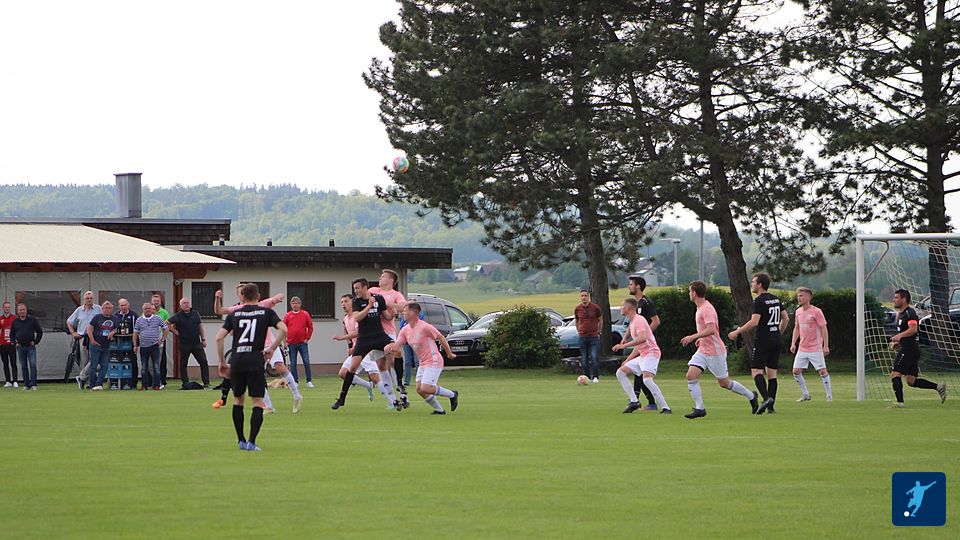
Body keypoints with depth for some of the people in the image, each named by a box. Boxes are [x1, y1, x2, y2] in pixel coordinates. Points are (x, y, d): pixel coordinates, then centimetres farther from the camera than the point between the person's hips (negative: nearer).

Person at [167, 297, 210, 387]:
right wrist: (175, 331, -6)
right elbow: (167, 323, -4)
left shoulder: (195, 314, 7)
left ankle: (206, 382, 4)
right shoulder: (178, 316, -4)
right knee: (183, 364, 3)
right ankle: (185, 383, 12)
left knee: (203, 362, -1)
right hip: (184, 344, -2)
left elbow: (200, 326, 14)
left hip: (196, 343, 2)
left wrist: (203, 339, 12)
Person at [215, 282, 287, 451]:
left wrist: (222, 363, 11)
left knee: (238, 399, 19)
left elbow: (219, 337, 5)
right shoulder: (266, 312, 7)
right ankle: (251, 442, -9)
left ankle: (241, 441, 21)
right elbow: (283, 329, -8)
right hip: (255, 361, -3)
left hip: (236, 361, 3)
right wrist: (272, 348, 1)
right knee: (258, 402, 2)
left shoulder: (234, 314, 13)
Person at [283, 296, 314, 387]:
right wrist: (285, 341, 0)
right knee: (293, 363, 4)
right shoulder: (287, 315, 3)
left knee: (306, 362, -4)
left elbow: (310, 327, 5)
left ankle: (309, 381, 2)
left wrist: (307, 338, -2)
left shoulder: (305, 314, 1)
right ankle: (295, 382, 10)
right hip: (291, 344, 1)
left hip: (303, 343, -1)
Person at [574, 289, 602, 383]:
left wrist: (598, 332, 8)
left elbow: (600, 320, 10)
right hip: (582, 336, 2)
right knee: (584, 359, 3)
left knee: (594, 357, -12)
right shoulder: (577, 309, 4)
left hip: (594, 336, -2)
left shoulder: (595, 307, -2)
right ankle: (587, 377, 12)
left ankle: (596, 377, -6)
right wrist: (579, 332, 13)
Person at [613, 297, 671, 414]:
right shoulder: (632, 322, 20)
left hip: (651, 353, -11)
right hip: (642, 355, 11)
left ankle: (665, 408, -28)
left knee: (647, 379, -28)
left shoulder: (639, 320, -12)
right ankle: (634, 401, 3)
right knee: (620, 372, 8)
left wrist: (624, 346, -28)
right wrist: (628, 360, 26)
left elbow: (642, 338, -29)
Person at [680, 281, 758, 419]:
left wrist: (693, 337, -31)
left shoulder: (707, 309, -20)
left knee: (724, 383, 3)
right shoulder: (700, 308, 11)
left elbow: (711, 330, -32)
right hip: (703, 350, 9)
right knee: (691, 375, -8)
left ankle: (751, 396, 23)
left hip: (715, 352, -9)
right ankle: (699, 408, -7)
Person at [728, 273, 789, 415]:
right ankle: (771, 406, 5)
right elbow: (786, 319, 17)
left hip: (763, 340, -7)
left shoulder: (759, 301, -12)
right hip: (776, 340, 7)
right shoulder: (776, 299, 12)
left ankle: (766, 398, -26)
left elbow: (754, 322, -20)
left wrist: (737, 332, -12)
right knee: (772, 373, 8)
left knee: (756, 371, -6)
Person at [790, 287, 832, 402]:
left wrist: (826, 346, -13)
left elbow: (823, 329, -9)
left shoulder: (816, 312, -10)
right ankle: (805, 395, 14)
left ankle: (829, 395, 6)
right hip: (802, 349, 6)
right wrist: (793, 343, 12)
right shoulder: (798, 312, 8)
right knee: (796, 371, 0)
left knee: (822, 371, -5)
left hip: (815, 349, -6)